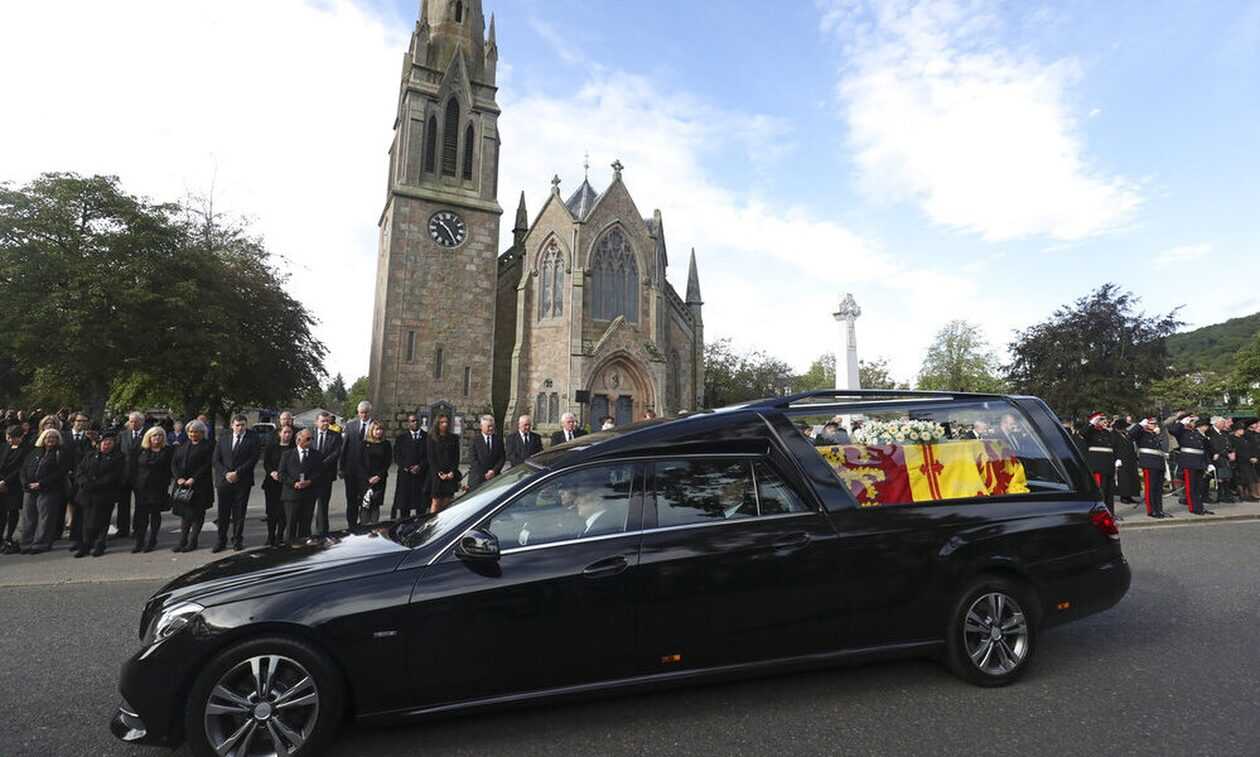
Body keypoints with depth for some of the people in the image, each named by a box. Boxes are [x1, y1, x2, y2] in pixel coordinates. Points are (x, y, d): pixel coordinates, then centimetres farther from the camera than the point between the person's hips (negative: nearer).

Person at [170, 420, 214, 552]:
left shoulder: (207, 446, -4)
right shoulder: (183, 446, 13)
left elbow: (207, 466, -10)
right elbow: (174, 463, 8)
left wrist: (193, 479, -17)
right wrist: (179, 478, -7)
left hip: (200, 485, -5)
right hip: (182, 484, 5)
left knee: (197, 513, 2)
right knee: (184, 512, 8)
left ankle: (192, 541, 9)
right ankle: (182, 540, 14)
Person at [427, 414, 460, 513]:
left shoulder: (454, 438, 11)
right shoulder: (432, 438, 5)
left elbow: (457, 457, 8)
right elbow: (431, 458, 0)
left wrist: (452, 472, -6)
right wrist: (439, 473, -9)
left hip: (451, 475, 2)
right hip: (436, 475, -2)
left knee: (446, 503, 1)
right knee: (436, 502, -6)